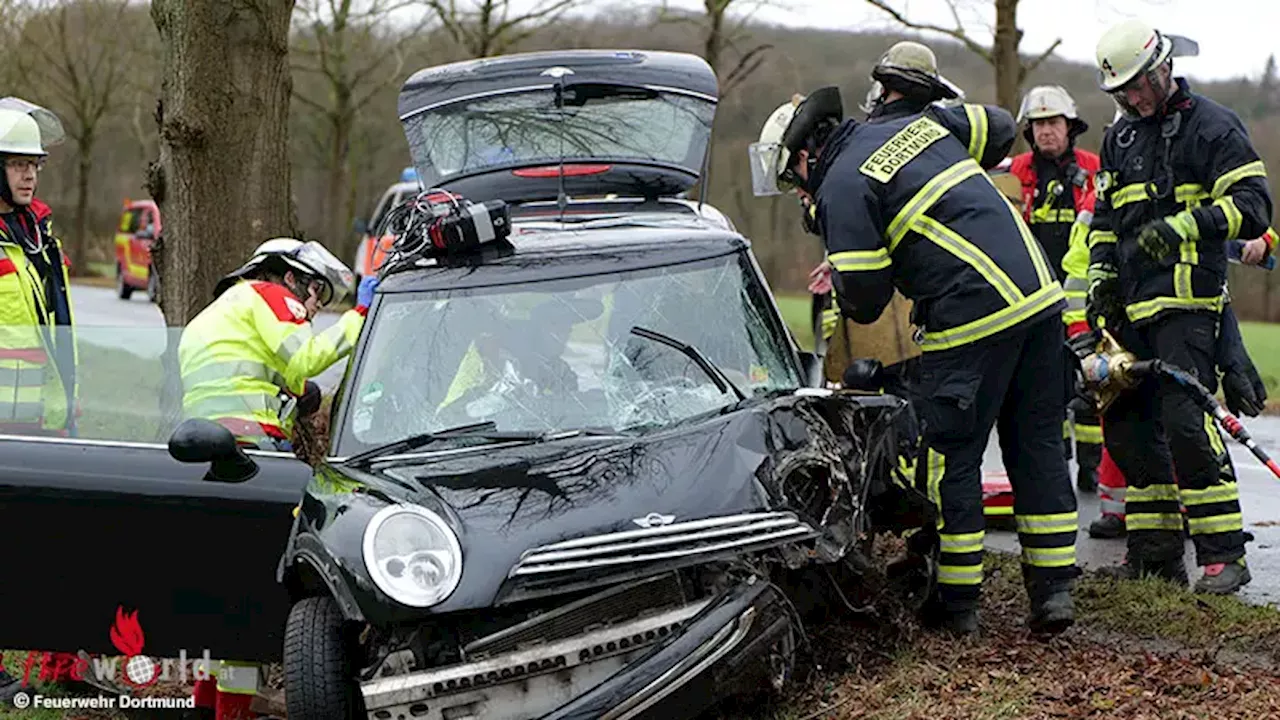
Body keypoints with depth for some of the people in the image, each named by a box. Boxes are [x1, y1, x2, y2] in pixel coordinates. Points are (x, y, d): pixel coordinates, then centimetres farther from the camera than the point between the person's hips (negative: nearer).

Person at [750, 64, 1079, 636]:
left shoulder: (842, 186, -3)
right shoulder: (919, 123, 18)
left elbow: (863, 296, -7)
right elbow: (998, 127, 30)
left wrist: (855, 308, 17)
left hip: (975, 317, -8)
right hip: (1041, 292, 8)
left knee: (951, 458, 4)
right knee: (1037, 445, 12)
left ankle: (957, 601, 9)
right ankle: (1054, 588, 12)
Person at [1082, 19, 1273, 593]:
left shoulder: (1212, 126, -2)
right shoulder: (1120, 137, 19)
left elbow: (1251, 206, -10)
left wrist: (1182, 227, -21)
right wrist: (1101, 276, 13)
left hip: (1186, 300, -8)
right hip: (1131, 307, 8)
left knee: (1186, 422, -18)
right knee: (1127, 426, 7)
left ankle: (1223, 553, -14)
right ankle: (1156, 551, 15)